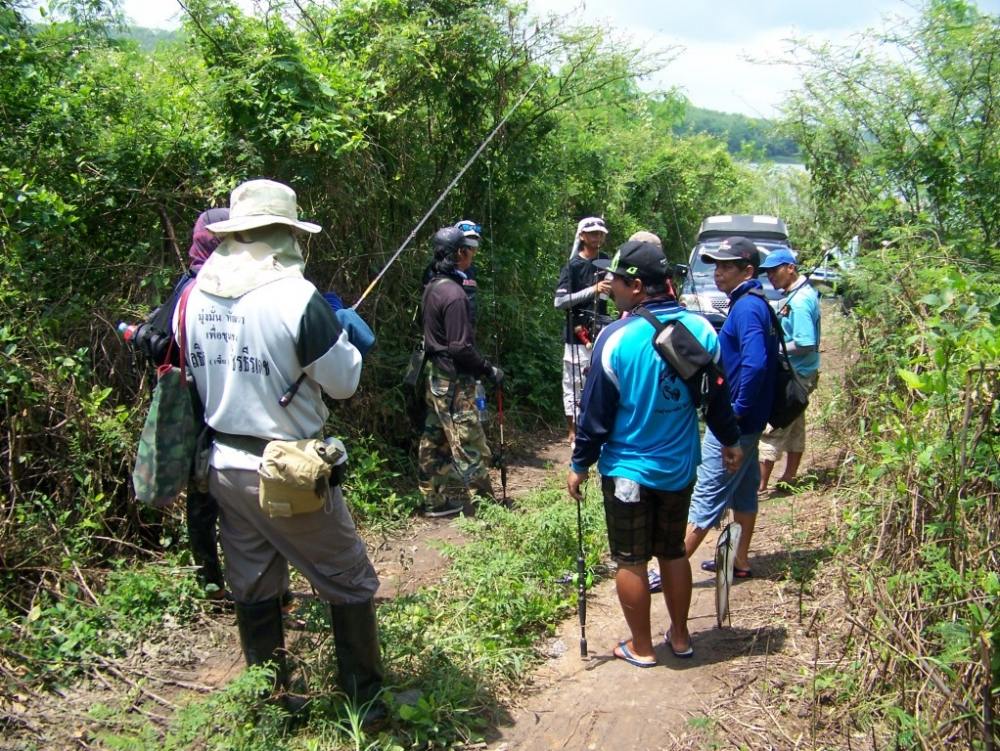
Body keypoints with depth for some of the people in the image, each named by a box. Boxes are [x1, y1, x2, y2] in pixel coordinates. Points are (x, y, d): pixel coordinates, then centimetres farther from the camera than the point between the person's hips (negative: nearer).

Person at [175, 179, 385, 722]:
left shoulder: (195, 296, 0)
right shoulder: (296, 296, -19)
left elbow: (190, 373, 11)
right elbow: (344, 382, -12)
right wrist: (341, 332, 5)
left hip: (224, 468, 7)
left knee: (253, 590, 20)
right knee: (350, 585, 11)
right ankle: (365, 701, 22)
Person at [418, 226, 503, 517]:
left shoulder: (433, 286, 7)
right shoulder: (454, 294, -21)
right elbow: (461, 348, -23)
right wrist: (489, 370, -12)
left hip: (437, 377, 10)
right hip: (454, 381, -10)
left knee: (435, 441, 15)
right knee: (471, 447, -2)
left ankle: (435, 501, 25)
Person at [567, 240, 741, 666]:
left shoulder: (616, 338, -18)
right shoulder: (701, 329, -5)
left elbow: (596, 411, -12)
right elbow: (718, 397, 5)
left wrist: (580, 465, -1)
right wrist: (730, 441, 22)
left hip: (627, 469, -4)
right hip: (680, 467, 5)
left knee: (631, 561, 10)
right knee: (674, 553, 21)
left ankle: (641, 648, 22)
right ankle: (680, 636, 33)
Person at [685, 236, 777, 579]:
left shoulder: (746, 308, -19)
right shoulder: (754, 303, 12)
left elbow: (755, 364, -30)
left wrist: (737, 409, -22)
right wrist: (740, 409, 14)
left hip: (732, 421, -10)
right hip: (747, 421, 10)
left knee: (707, 496, -5)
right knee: (743, 491, 18)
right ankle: (740, 560, 30)